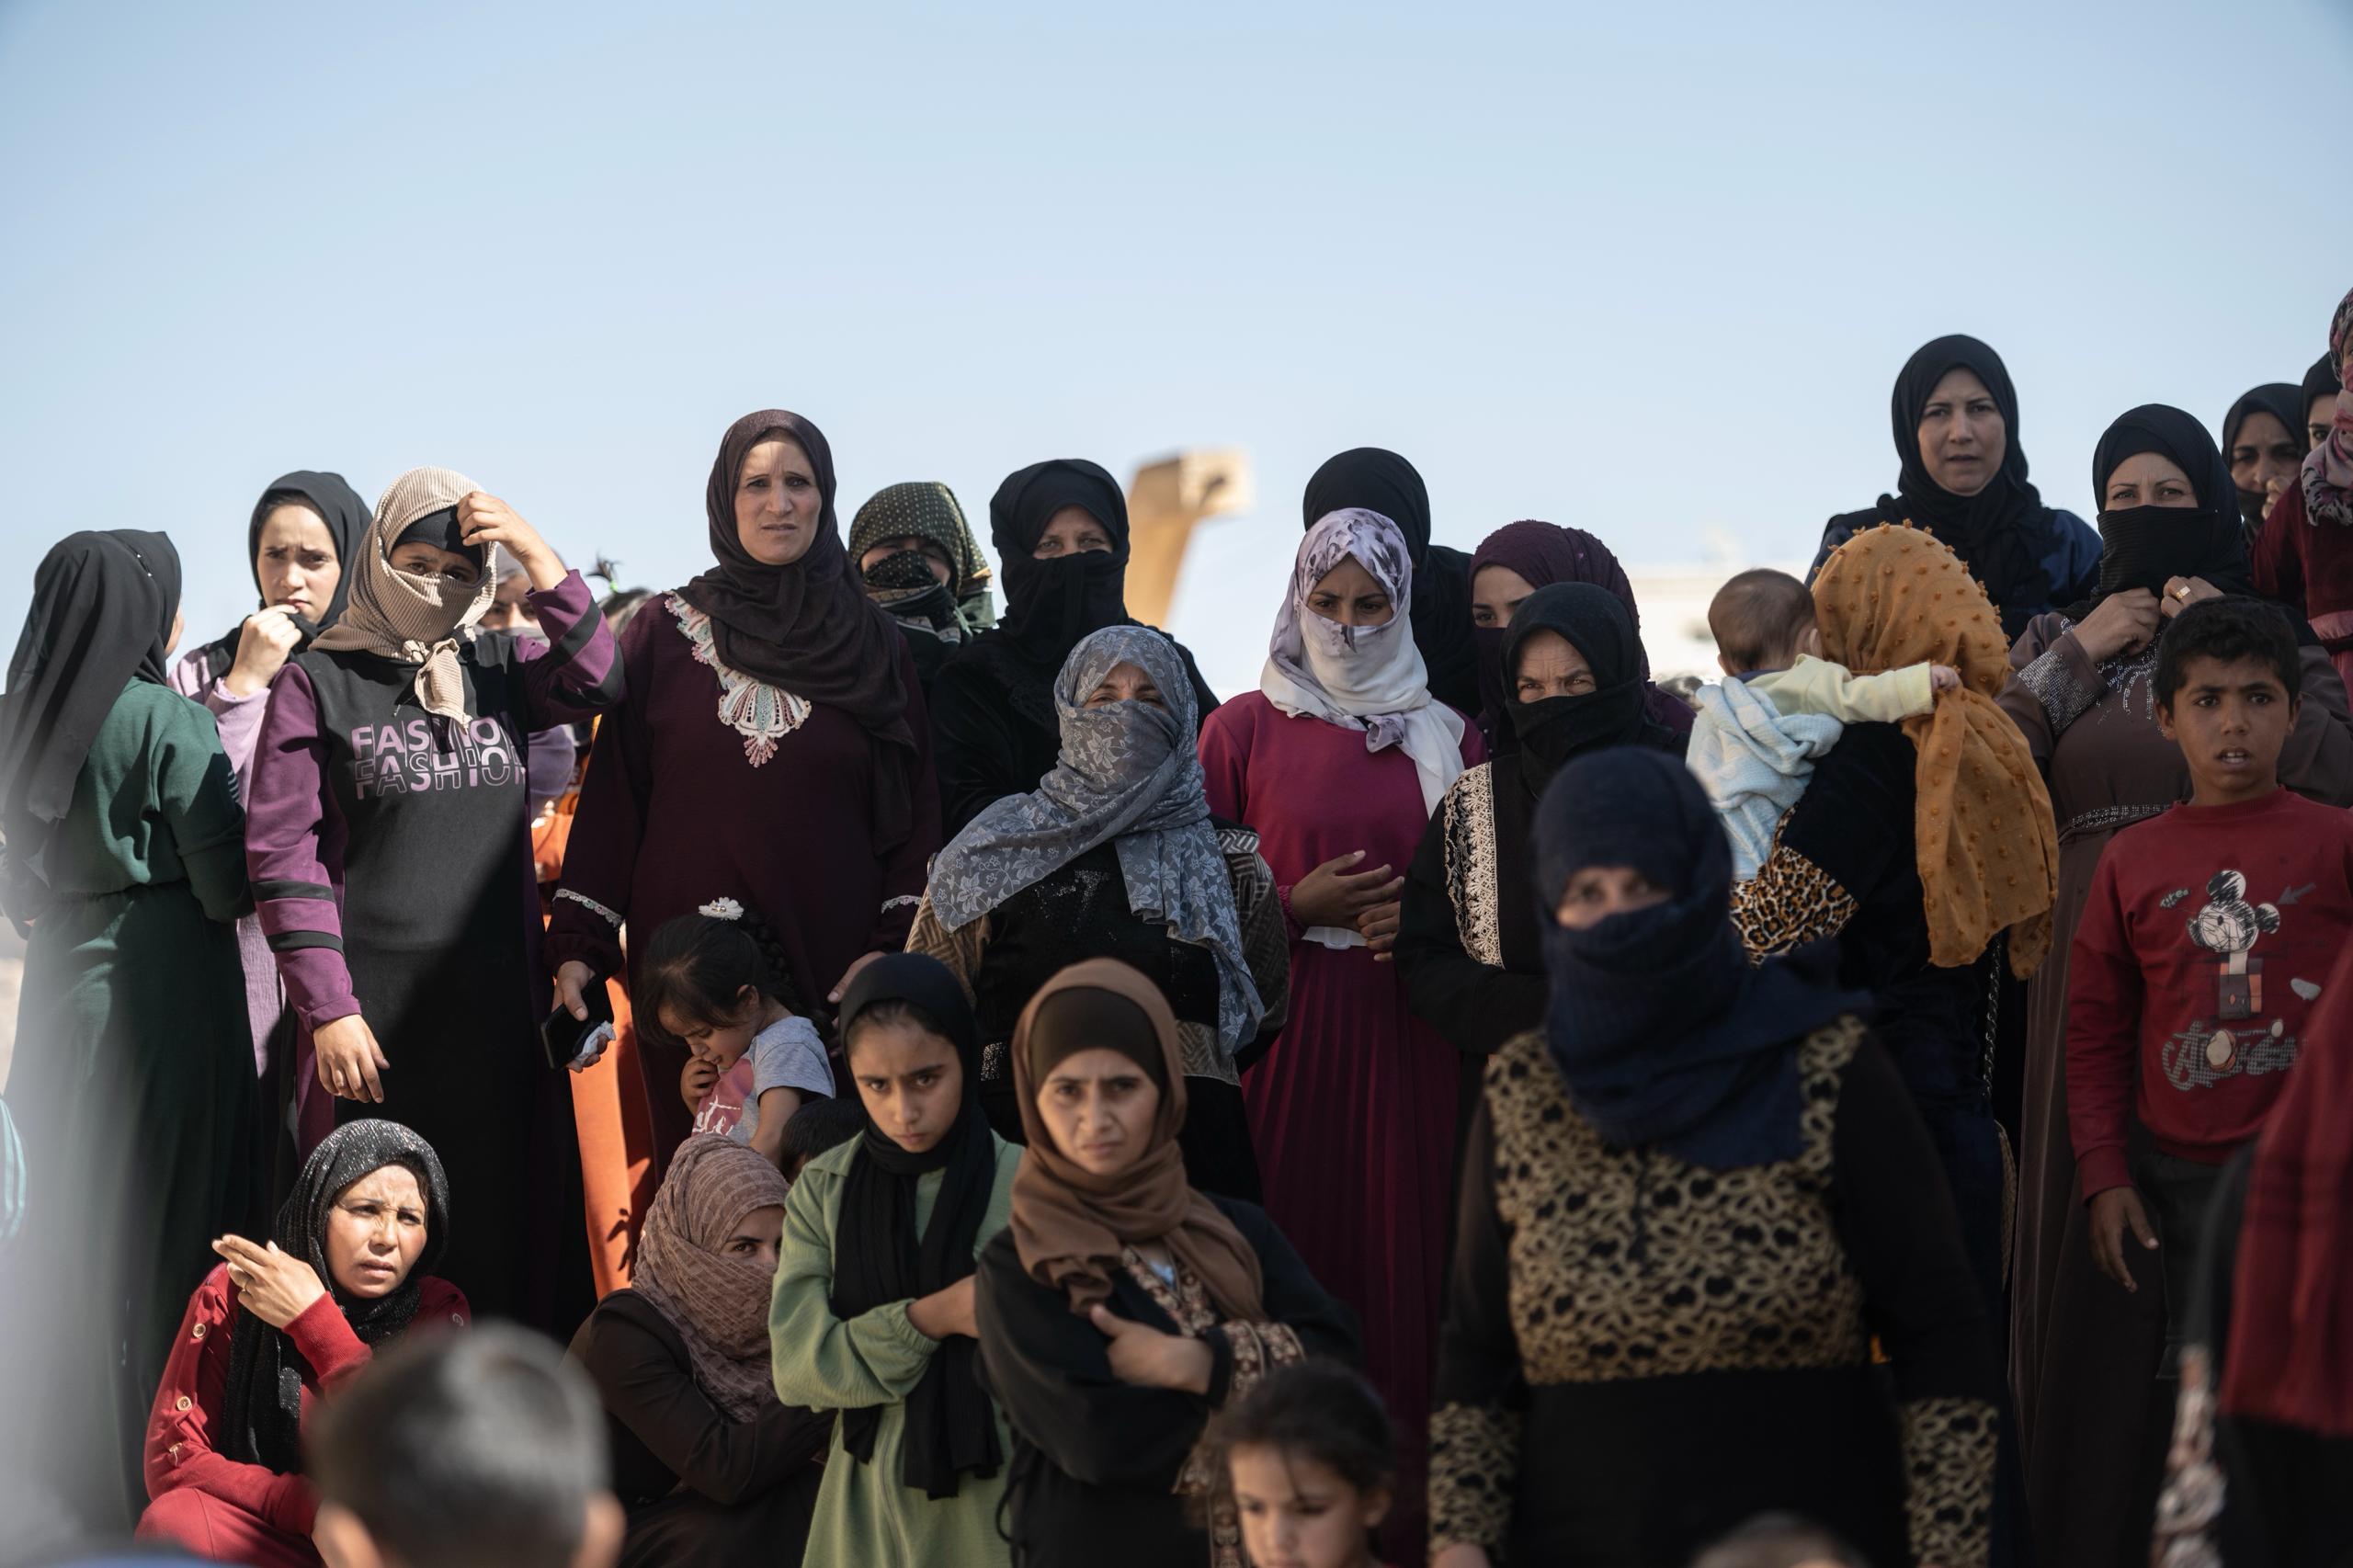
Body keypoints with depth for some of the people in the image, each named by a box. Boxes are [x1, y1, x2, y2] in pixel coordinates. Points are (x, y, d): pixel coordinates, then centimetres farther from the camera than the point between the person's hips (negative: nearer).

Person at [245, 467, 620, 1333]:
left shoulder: (499, 673, 12)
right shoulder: (317, 683, 2)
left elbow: (601, 685, -8)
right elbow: (283, 855, -4)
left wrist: (537, 556, -13)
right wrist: (328, 1009, -11)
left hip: (500, 1001, 4)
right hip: (377, 1008, -3)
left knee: (510, 1215, 4)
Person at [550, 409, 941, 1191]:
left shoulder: (873, 643, 9)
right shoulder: (664, 634, 7)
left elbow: (913, 806, 6)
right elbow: (611, 795, 5)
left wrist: (894, 946, -6)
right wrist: (577, 945, -2)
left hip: (830, 960, 0)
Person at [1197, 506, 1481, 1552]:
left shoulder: (1449, 738, 11)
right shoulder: (1245, 729, 6)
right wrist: (1300, 906, -9)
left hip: (1412, 1031, 1)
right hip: (1291, 1028, -1)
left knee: (1406, 1238, -2)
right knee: (1295, 1237, -5)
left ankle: (1411, 1502, 5)